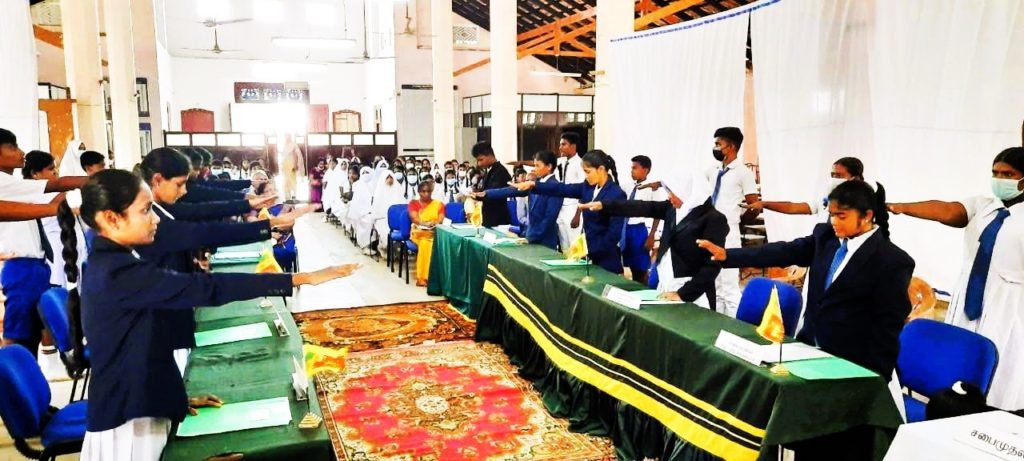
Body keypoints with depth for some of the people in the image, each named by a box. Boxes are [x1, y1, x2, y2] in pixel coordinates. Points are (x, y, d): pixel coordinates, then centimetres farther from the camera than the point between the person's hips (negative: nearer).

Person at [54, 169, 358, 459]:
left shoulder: (108, 265, 7)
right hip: (129, 423, -9)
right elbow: (207, 289, -32)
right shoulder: (119, 273, -24)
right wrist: (301, 279, -33)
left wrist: (175, 398, 14)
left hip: (133, 409, 9)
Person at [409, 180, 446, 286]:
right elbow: (414, 218, -6)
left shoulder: (439, 204, 15)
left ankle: (423, 277, -32)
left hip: (435, 233, 1)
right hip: (419, 232, -1)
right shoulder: (413, 203, 11)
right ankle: (422, 277, -34)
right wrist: (426, 224, -25)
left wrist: (434, 224, -23)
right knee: (425, 243, -35)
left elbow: (441, 218, 0)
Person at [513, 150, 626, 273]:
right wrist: (533, 185, -9)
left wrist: (590, 251, -19)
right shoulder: (588, 187, 7)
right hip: (588, 254, 6)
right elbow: (562, 189, 1)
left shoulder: (617, 194, -14)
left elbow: (614, 233, -17)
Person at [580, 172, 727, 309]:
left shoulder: (714, 219, -13)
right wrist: (604, 205, 3)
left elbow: (712, 265, -16)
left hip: (691, 295, -6)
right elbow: (643, 207, 7)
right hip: (666, 288, 6)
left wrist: (683, 294, -20)